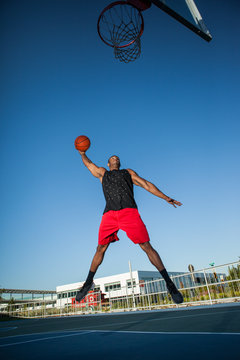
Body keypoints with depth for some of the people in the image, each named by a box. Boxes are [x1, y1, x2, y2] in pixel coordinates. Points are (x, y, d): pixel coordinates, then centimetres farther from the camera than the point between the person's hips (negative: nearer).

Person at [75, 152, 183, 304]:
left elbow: (146, 184, 18)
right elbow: (88, 163, 41)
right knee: (100, 249, 4)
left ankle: (169, 283, -4)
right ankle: (89, 282, 22)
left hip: (129, 211, -1)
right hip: (109, 214, 2)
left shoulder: (128, 172, 26)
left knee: (147, 247, -8)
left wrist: (166, 198, 11)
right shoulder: (102, 173, 30)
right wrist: (83, 153, 51)